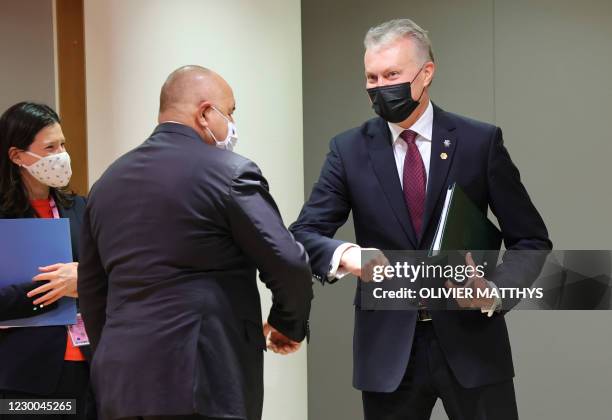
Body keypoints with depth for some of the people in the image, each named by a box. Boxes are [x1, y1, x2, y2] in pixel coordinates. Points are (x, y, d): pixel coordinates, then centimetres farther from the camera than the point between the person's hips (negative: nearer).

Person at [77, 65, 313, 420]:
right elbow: (290, 267, -11)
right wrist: (289, 326, 7)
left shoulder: (108, 181, 13)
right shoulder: (230, 172, -7)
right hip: (201, 381, -6)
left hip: (120, 381, 7)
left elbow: (92, 291, 17)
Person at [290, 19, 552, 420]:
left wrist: (493, 291, -17)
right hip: (387, 347, 1)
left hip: (470, 340, -1)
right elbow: (304, 234, 0)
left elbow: (531, 239, 2)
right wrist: (344, 254, -23)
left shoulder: (480, 141, -1)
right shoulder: (350, 149, 2)